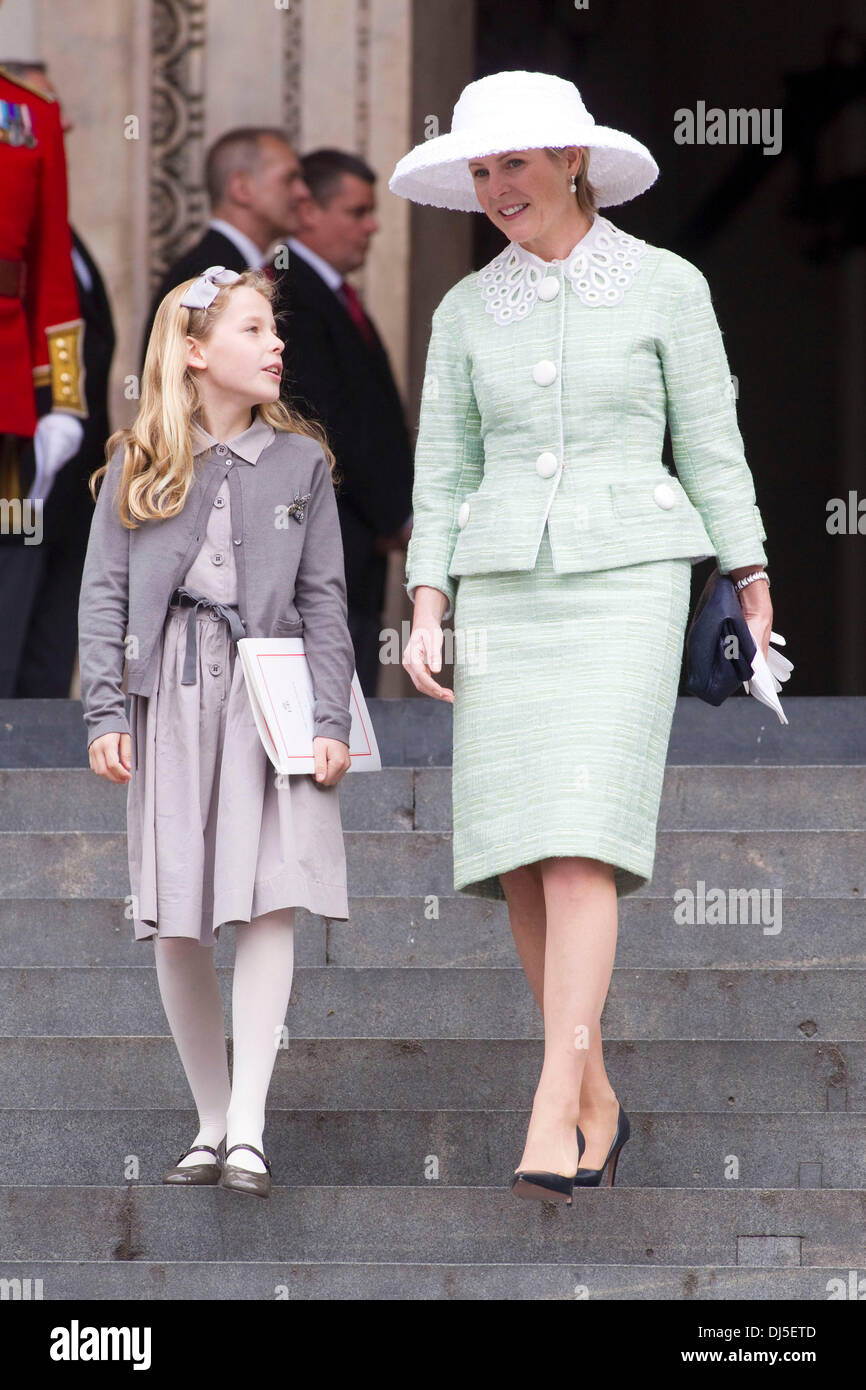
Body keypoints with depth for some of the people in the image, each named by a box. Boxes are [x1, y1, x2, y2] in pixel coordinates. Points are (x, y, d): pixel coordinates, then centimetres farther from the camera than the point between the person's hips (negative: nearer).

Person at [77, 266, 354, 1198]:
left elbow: (325, 598, 7)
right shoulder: (137, 465, 7)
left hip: (270, 695, 0)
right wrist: (104, 713, -3)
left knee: (269, 904, -14)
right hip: (169, 695, 0)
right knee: (176, 923, 0)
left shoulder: (300, 461, 9)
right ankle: (212, 1123, 13)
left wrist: (330, 720, -1)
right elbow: (103, 592, 5)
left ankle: (249, 1127, -16)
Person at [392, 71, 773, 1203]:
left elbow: (710, 447, 4)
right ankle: (597, 1098, 15)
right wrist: (427, 614, -2)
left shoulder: (667, 286, 0)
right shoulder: (468, 312, 9)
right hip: (506, 593, 4)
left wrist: (755, 594, 4)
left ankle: (552, 1115, -21)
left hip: (627, 587, -4)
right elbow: (444, 475, 9)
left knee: (579, 845, -18)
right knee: (523, 862, -1)